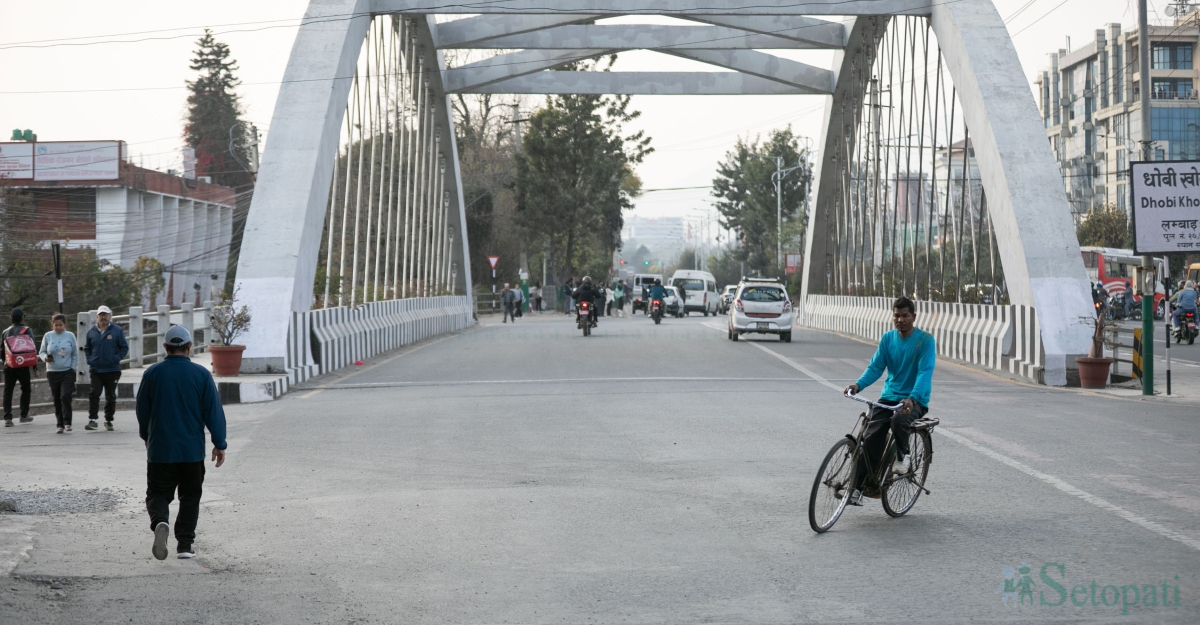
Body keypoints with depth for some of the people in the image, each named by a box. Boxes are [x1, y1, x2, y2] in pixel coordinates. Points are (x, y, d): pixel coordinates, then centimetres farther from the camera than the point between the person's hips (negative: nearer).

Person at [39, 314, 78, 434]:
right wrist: (45, 358, -13)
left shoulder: (70, 336, 3)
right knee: (57, 400, 5)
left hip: (67, 372, -2)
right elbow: (41, 352, 8)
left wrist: (73, 368, -1)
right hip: (52, 373, 2)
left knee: (65, 396, -17)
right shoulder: (48, 336, 4)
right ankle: (60, 425, 13)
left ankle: (67, 422, -9)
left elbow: (75, 354, 7)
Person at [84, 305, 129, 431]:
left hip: (112, 370, -1)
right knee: (93, 394, -11)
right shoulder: (92, 331, 5)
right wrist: (89, 360, 2)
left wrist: (116, 358, -10)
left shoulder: (117, 330, -2)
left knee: (111, 396, 8)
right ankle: (92, 420, -11)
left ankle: (108, 420, 18)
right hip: (95, 370, 1)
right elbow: (86, 348, 17)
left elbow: (124, 347, 2)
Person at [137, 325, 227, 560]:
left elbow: (142, 411, 9)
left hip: (159, 450, 0)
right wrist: (219, 444, 5)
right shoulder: (201, 374, -5)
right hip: (193, 450, 0)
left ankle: (160, 522, -22)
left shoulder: (152, 374, -1)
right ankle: (185, 545, 8)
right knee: (190, 496, 12)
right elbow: (214, 411, -3)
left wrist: (147, 438, 26)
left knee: (158, 493, 8)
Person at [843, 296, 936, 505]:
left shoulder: (925, 340, -9)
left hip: (915, 400, -4)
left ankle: (902, 456, -5)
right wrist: (858, 385, -20)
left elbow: (925, 372, -20)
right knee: (871, 439, -14)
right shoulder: (887, 339, 7)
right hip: (889, 397, 4)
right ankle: (859, 488, -9)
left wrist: (912, 398, -37)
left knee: (899, 419, -36)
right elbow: (875, 367, 1)